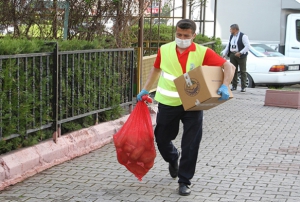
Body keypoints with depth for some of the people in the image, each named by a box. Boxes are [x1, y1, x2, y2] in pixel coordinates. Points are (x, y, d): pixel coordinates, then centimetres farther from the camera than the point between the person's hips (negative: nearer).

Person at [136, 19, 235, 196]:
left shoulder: (203, 52, -11)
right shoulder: (164, 50, -3)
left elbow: (229, 66, -14)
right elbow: (156, 70, 16)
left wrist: (225, 86, -30)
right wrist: (145, 90, 14)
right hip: (168, 104, 2)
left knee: (190, 145, -1)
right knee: (162, 138, 12)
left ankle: (184, 182, 14)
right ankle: (173, 158, 45)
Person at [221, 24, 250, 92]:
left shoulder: (243, 36, -9)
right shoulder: (231, 36, 14)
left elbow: (247, 46, -15)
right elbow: (228, 46, 18)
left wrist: (240, 53, -20)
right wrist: (224, 54, 8)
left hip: (241, 56, -7)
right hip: (232, 55, 7)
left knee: (243, 71, -2)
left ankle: (243, 87, 1)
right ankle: (234, 86, 14)